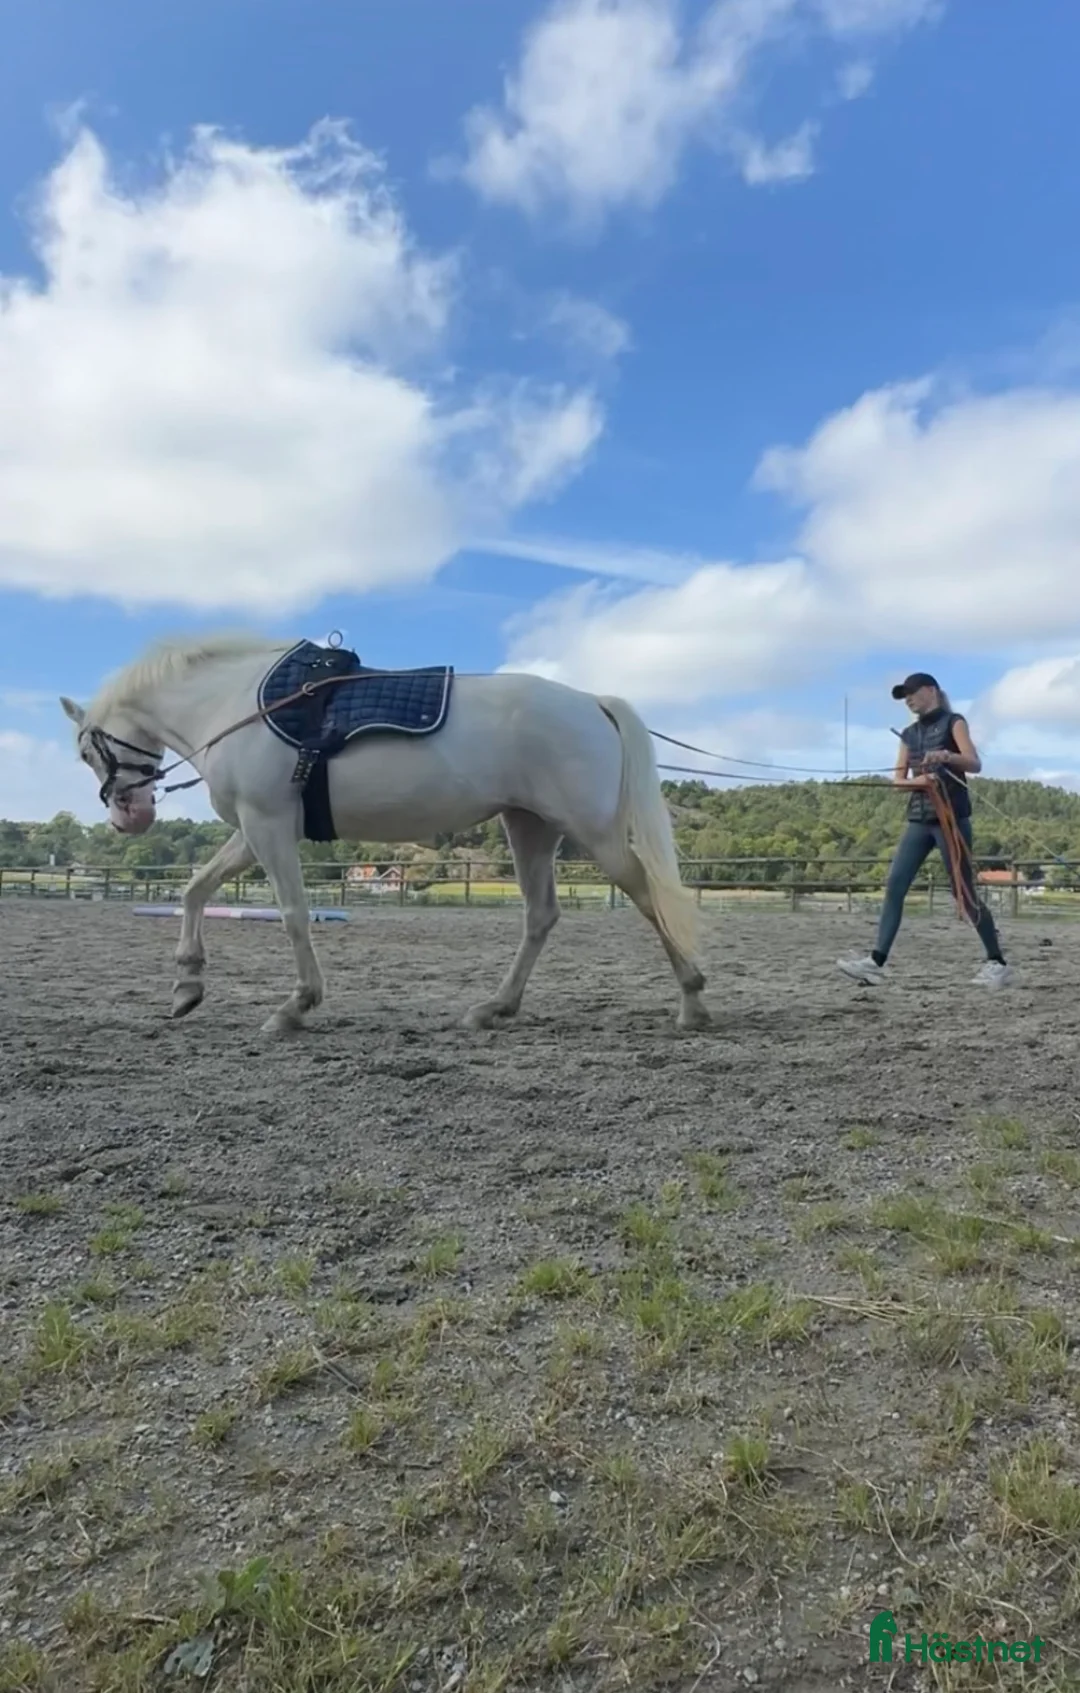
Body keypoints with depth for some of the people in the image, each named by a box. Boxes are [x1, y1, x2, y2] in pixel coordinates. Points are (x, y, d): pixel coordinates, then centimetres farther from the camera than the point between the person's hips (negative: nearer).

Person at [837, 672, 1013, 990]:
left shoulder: (953, 722, 0)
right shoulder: (909, 734, 16)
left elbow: (975, 764, -13)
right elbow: (898, 778, 9)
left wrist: (946, 755, -32)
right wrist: (917, 780, -13)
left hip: (952, 816, -6)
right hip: (919, 819, 6)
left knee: (964, 892, -4)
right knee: (894, 886, -5)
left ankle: (998, 963, 9)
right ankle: (877, 961, -7)